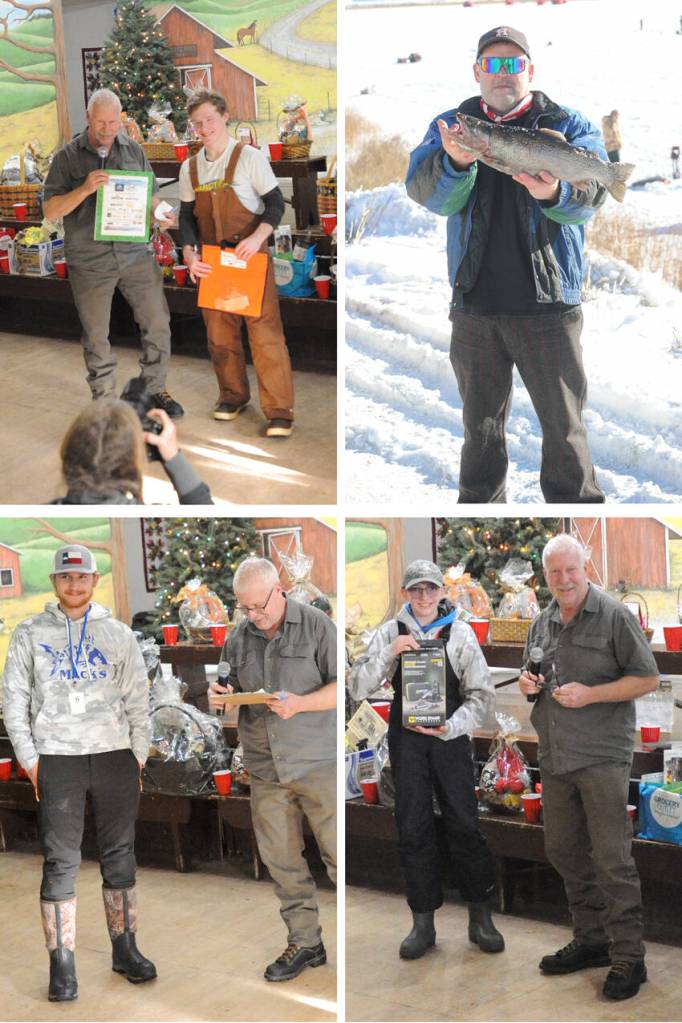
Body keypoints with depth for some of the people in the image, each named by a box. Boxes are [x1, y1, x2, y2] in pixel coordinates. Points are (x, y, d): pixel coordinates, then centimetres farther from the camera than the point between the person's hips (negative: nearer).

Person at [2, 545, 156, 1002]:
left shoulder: (118, 634, 10)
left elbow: (138, 698, 10)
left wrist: (139, 754, 3)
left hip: (115, 755, 2)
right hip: (57, 757, -2)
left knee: (120, 856, 8)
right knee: (60, 862, -3)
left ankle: (125, 948, 19)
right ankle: (62, 964, 0)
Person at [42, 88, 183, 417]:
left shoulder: (134, 151, 6)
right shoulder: (68, 157, -3)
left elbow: (151, 196, 15)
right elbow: (50, 210, -6)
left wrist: (161, 214, -8)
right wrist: (85, 189, -22)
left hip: (135, 253, 2)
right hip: (89, 262, -2)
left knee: (157, 322, 3)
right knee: (96, 336, 7)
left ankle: (155, 388, 21)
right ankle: (104, 399, 22)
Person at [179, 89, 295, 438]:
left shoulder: (249, 157, -7)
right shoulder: (190, 168, 7)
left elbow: (275, 203, -6)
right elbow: (187, 216, 11)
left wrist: (258, 237, -23)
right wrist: (189, 254, -7)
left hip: (250, 256, -5)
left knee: (264, 331, -9)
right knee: (219, 332, 9)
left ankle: (279, 411, -8)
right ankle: (233, 396, 27)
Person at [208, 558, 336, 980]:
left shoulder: (316, 624, -5)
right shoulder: (238, 638, 10)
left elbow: (340, 687, -7)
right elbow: (235, 693, 19)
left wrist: (300, 703, -22)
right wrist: (220, 695, -4)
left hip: (317, 763, -5)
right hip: (265, 767, 5)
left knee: (338, 853, -3)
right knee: (282, 861, 8)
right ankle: (305, 942, 18)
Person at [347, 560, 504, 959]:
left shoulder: (460, 633, -2)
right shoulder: (391, 632, 1)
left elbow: (482, 694, -1)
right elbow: (358, 689, -3)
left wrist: (450, 727, -16)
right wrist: (389, 653, -17)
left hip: (450, 737, -1)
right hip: (406, 740, 1)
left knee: (465, 825, -2)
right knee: (413, 829, 4)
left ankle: (481, 918, 11)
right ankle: (423, 924, 12)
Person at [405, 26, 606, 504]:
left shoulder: (568, 124, 4)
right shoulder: (451, 125, 9)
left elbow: (593, 188, -13)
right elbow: (426, 193, -8)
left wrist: (555, 193, -35)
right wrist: (456, 162, -29)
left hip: (548, 302, -2)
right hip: (474, 303, 2)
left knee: (563, 423, 1)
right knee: (481, 422, 13)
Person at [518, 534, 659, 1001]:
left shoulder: (615, 616, -7)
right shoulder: (542, 624, 12)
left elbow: (648, 679, -8)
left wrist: (589, 694, -18)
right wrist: (529, 683, 3)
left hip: (602, 756, -7)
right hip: (555, 754, 7)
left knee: (612, 858, -6)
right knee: (564, 851, 13)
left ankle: (629, 957, 2)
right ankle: (590, 940, 27)